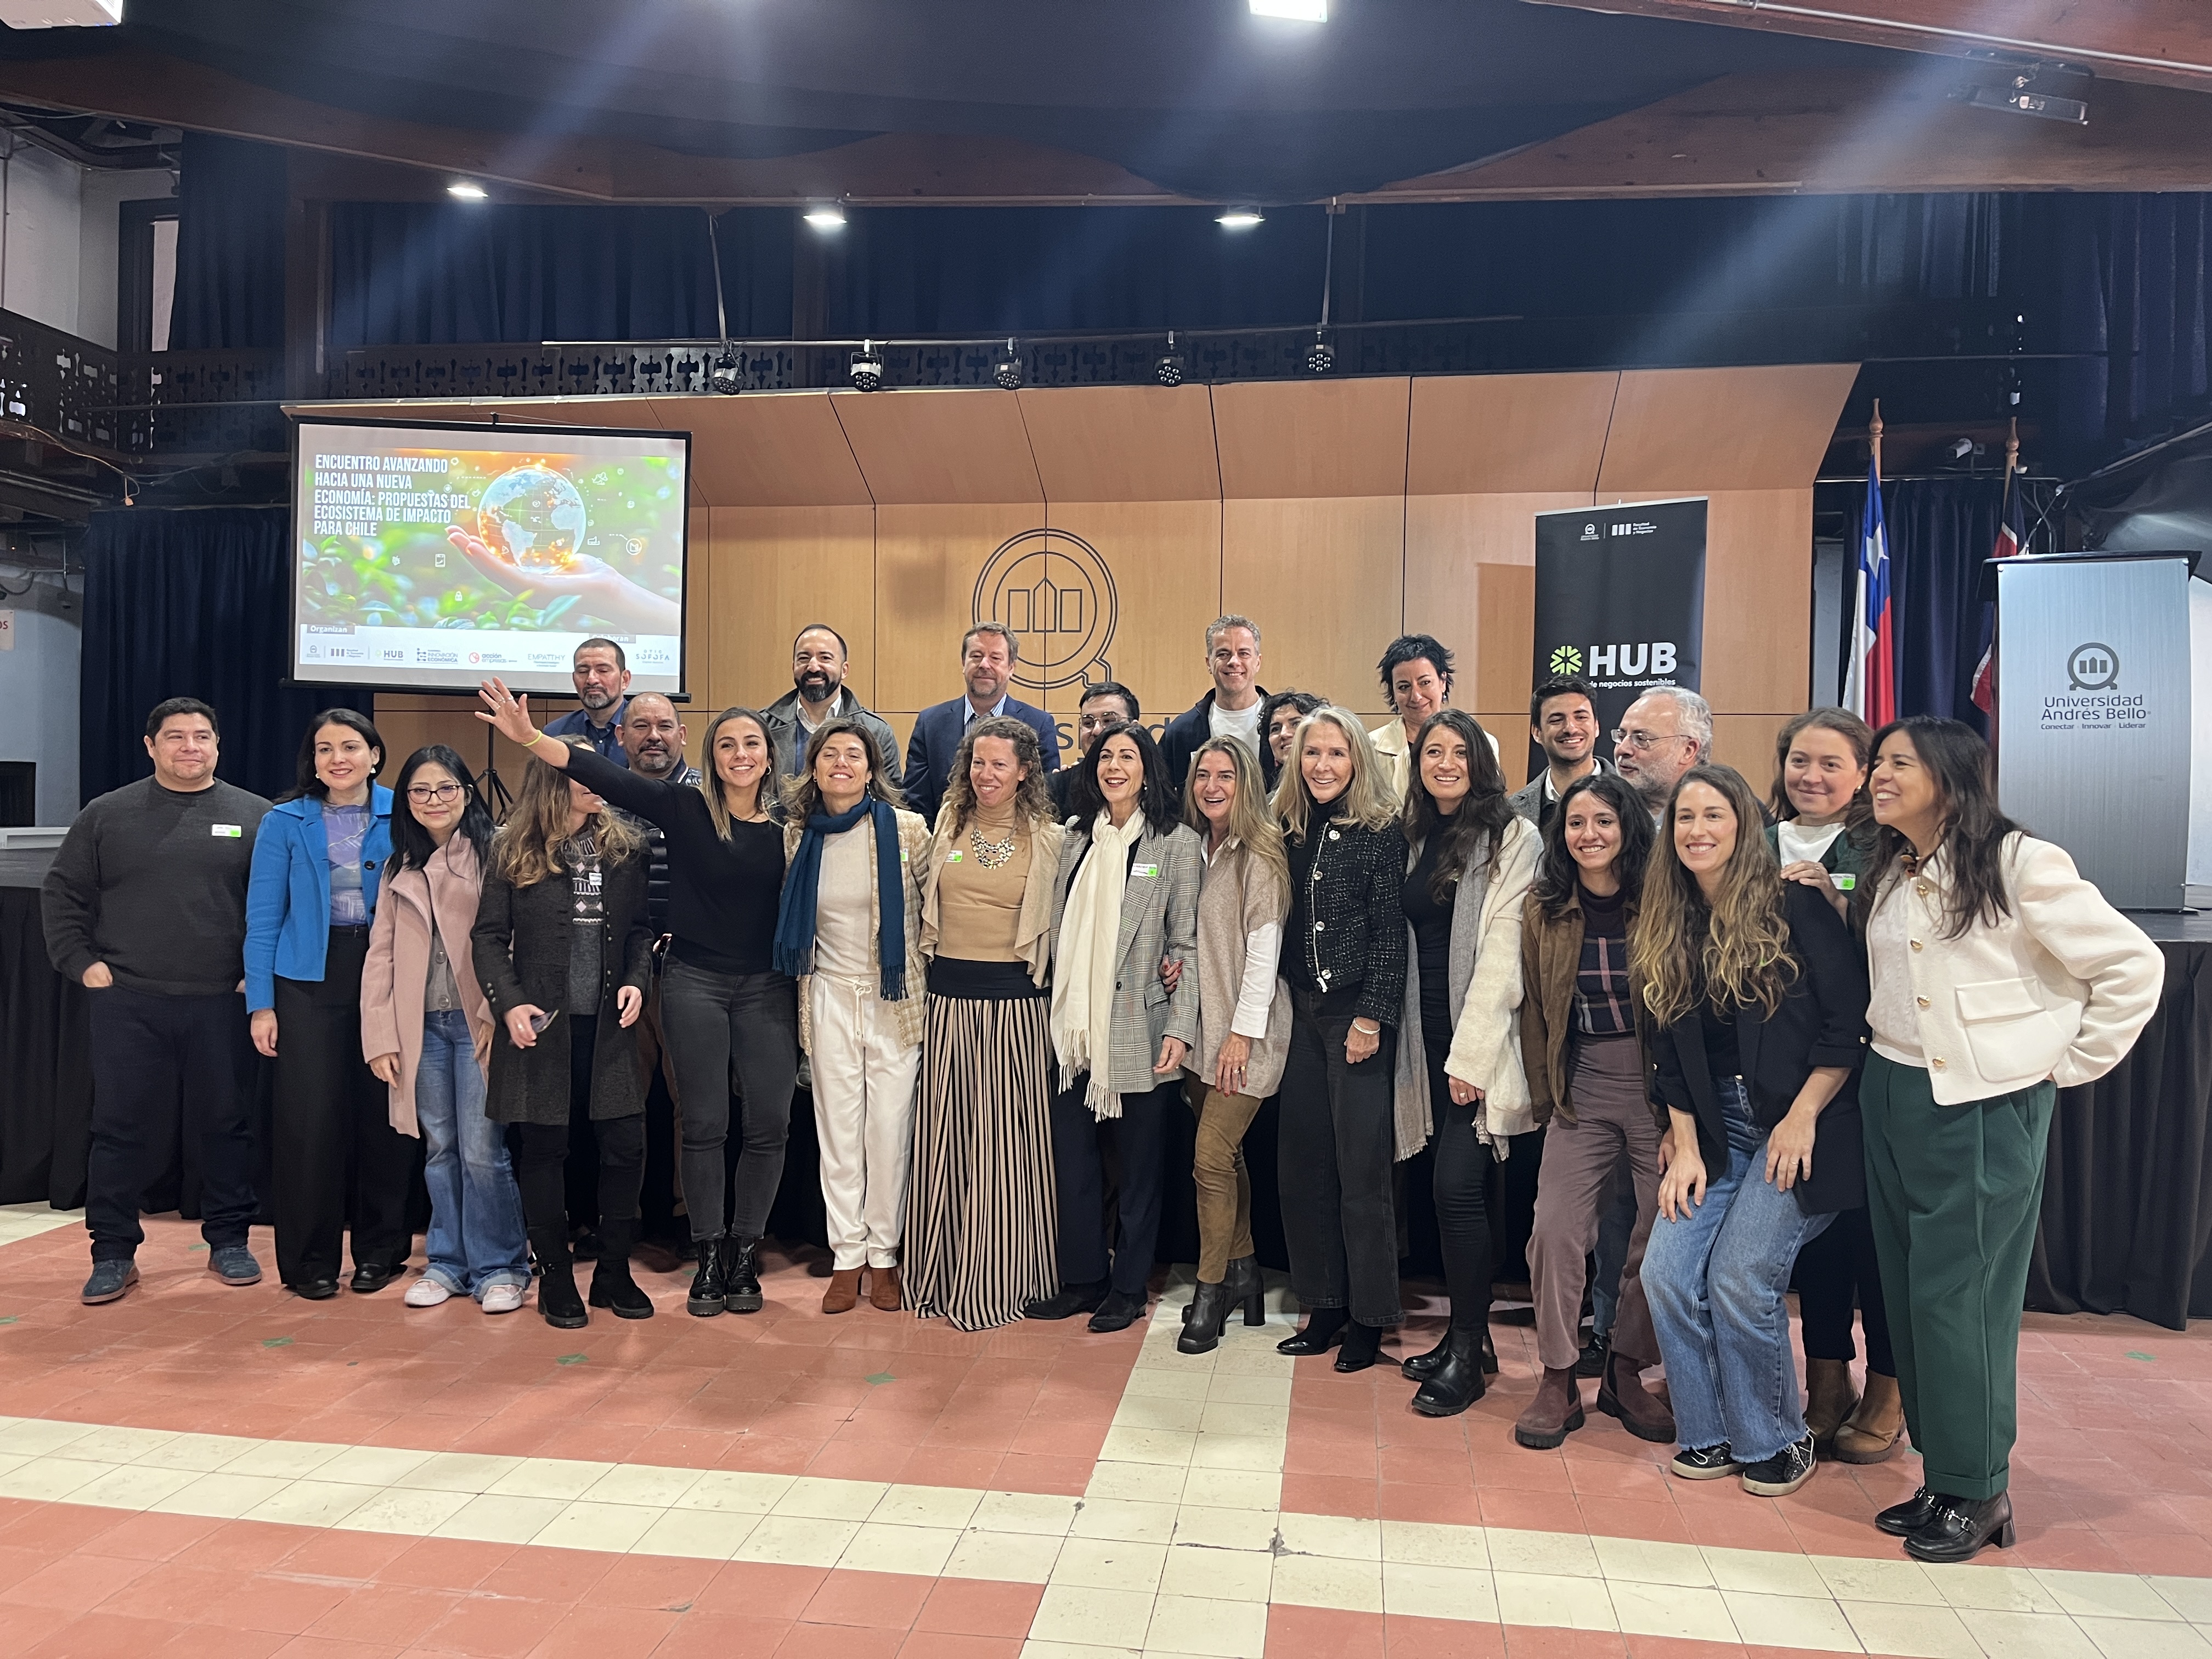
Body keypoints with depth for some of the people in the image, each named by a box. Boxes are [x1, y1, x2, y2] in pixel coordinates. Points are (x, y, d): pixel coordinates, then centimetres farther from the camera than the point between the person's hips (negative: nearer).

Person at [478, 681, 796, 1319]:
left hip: (767, 989, 2)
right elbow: (607, 778, -13)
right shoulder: (685, 807, -4)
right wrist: (529, 737, -24)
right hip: (695, 984, -2)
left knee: (770, 1124, 2)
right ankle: (708, 1258, 18)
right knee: (704, 1125, 4)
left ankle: (744, 1253, 18)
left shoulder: (784, 826, 3)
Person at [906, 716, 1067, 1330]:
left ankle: (993, 1283, 11)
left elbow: (1053, 925, 6)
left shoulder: (1047, 839, 1)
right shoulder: (947, 826, 9)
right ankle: (937, 1275, 20)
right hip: (947, 995, 3)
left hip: (1013, 1001, -3)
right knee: (942, 1136, 8)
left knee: (1002, 1140, 0)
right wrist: (927, 957, 15)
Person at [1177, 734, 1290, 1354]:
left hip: (1246, 1032, -6)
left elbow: (1264, 947, -12)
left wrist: (1242, 1031, -16)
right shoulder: (1195, 848, 11)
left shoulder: (1260, 855, -8)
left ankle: (1211, 1293, 3)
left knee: (1211, 1158, -9)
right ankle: (1244, 1276, 24)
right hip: (1202, 1028, 7)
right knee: (1225, 1159, 12)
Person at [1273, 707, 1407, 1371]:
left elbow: (1390, 931, -9)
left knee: (1362, 1167, -1)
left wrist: (1371, 1016, -14)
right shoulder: (1290, 832, 10)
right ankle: (1325, 1304, 20)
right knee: (1301, 1162, 7)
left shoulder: (1381, 831, -5)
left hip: (1357, 1014, -5)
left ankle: (1368, 1316, 12)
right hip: (1302, 1013, 6)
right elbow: (1280, 928, 12)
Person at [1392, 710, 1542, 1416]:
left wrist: (1472, 1052, -16)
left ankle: (1467, 1351, 4)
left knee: (1456, 1185, -9)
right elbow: (1408, 942, 12)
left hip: (1481, 1039, -6)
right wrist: (1422, 1043, 7)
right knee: (1452, 1187, 11)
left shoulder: (1511, 838, -6)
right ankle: (1469, 1334, 23)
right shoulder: (1415, 839, 13)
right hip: (1431, 1034, 6)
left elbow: (1504, 951, -12)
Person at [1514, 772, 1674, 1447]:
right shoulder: (1544, 909, 4)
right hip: (1583, 1087, 2)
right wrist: (1545, 1095, 7)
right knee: (1555, 1228, -6)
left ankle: (1626, 1371, 23)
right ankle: (1558, 1380, 9)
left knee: (1660, 1235, 4)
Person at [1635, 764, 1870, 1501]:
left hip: (1800, 1124, -5)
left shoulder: (1791, 903, -9)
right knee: (1666, 1273, -5)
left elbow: (1851, 1018, -10)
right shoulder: (1668, 928, 8)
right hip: (1717, 1130, 6)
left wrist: (1802, 1119, -13)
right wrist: (1685, 1148, 1)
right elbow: (1670, 1054, 9)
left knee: (1741, 1276, -12)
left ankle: (1776, 1441, 12)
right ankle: (1710, 1434, 15)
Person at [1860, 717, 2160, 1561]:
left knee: (1956, 1295, -3)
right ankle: (1940, 1476, 22)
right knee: (1908, 1292, 9)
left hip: (1985, 1108, -7)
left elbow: (2134, 965, -9)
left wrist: (2068, 1066, -6)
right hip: (1894, 1097, 7)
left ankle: (1979, 1491, 14)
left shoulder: (2020, 865, -11)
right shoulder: (1887, 874, 11)